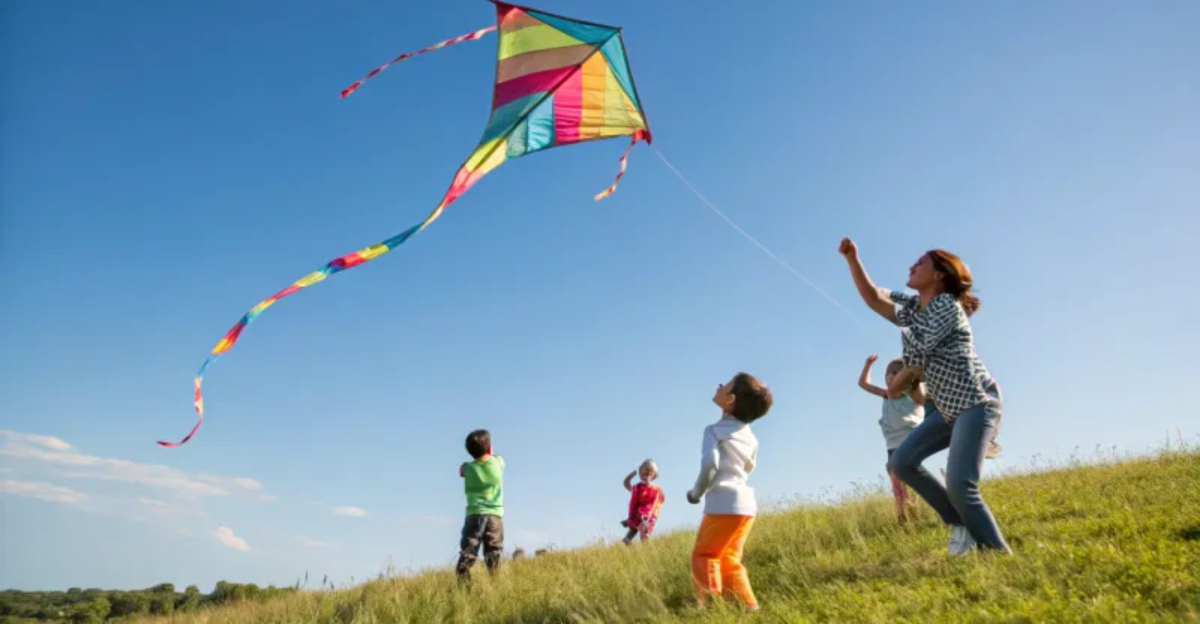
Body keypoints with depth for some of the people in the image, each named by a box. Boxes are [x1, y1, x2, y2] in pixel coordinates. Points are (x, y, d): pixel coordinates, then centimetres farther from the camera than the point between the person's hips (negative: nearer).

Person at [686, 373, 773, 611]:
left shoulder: (714, 430, -7)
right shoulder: (749, 435, 13)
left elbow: (709, 464, -20)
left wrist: (696, 492, -5)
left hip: (724, 504, -7)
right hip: (746, 504, 7)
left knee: (704, 558, 2)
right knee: (729, 562, 16)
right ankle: (752, 608, 11)